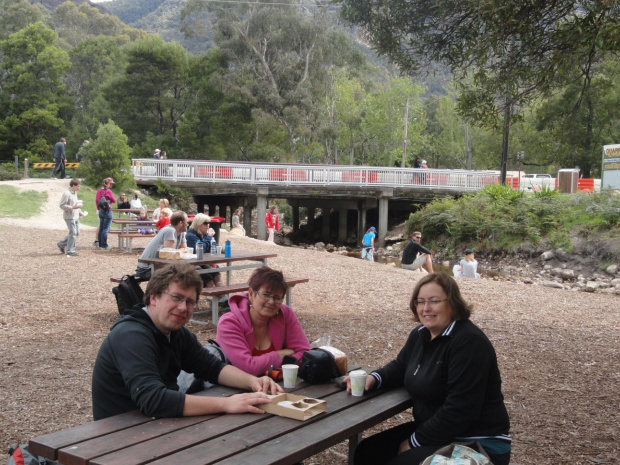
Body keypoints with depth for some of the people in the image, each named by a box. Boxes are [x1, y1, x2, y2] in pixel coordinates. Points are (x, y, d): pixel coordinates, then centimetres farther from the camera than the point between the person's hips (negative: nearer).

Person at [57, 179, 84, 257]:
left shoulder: (75, 193, 14)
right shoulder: (66, 194, -16)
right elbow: (62, 205, -18)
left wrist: (80, 212, 18)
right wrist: (72, 207, -25)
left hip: (75, 217, 9)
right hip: (69, 217, -9)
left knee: (76, 232, 13)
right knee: (73, 233, -6)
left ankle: (61, 244, 25)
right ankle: (70, 251, 3)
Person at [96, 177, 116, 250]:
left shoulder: (99, 190, 7)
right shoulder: (108, 191, -15)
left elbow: (96, 200, 15)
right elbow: (114, 200, -9)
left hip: (100, 211, 8)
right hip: (107, 211, -8)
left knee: (101, 228, 13)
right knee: (105, 229, -4)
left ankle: (100, 244, 17)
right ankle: (104, 245, -2)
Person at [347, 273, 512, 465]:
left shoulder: (469, 343, -24)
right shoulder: (420, 334, 4)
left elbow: (459, 411, -27)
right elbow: (400, 367, 20)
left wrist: (415, 442, -17)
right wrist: (373, 378, -3)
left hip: (477, 444, -9)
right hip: (433, 430, 9)